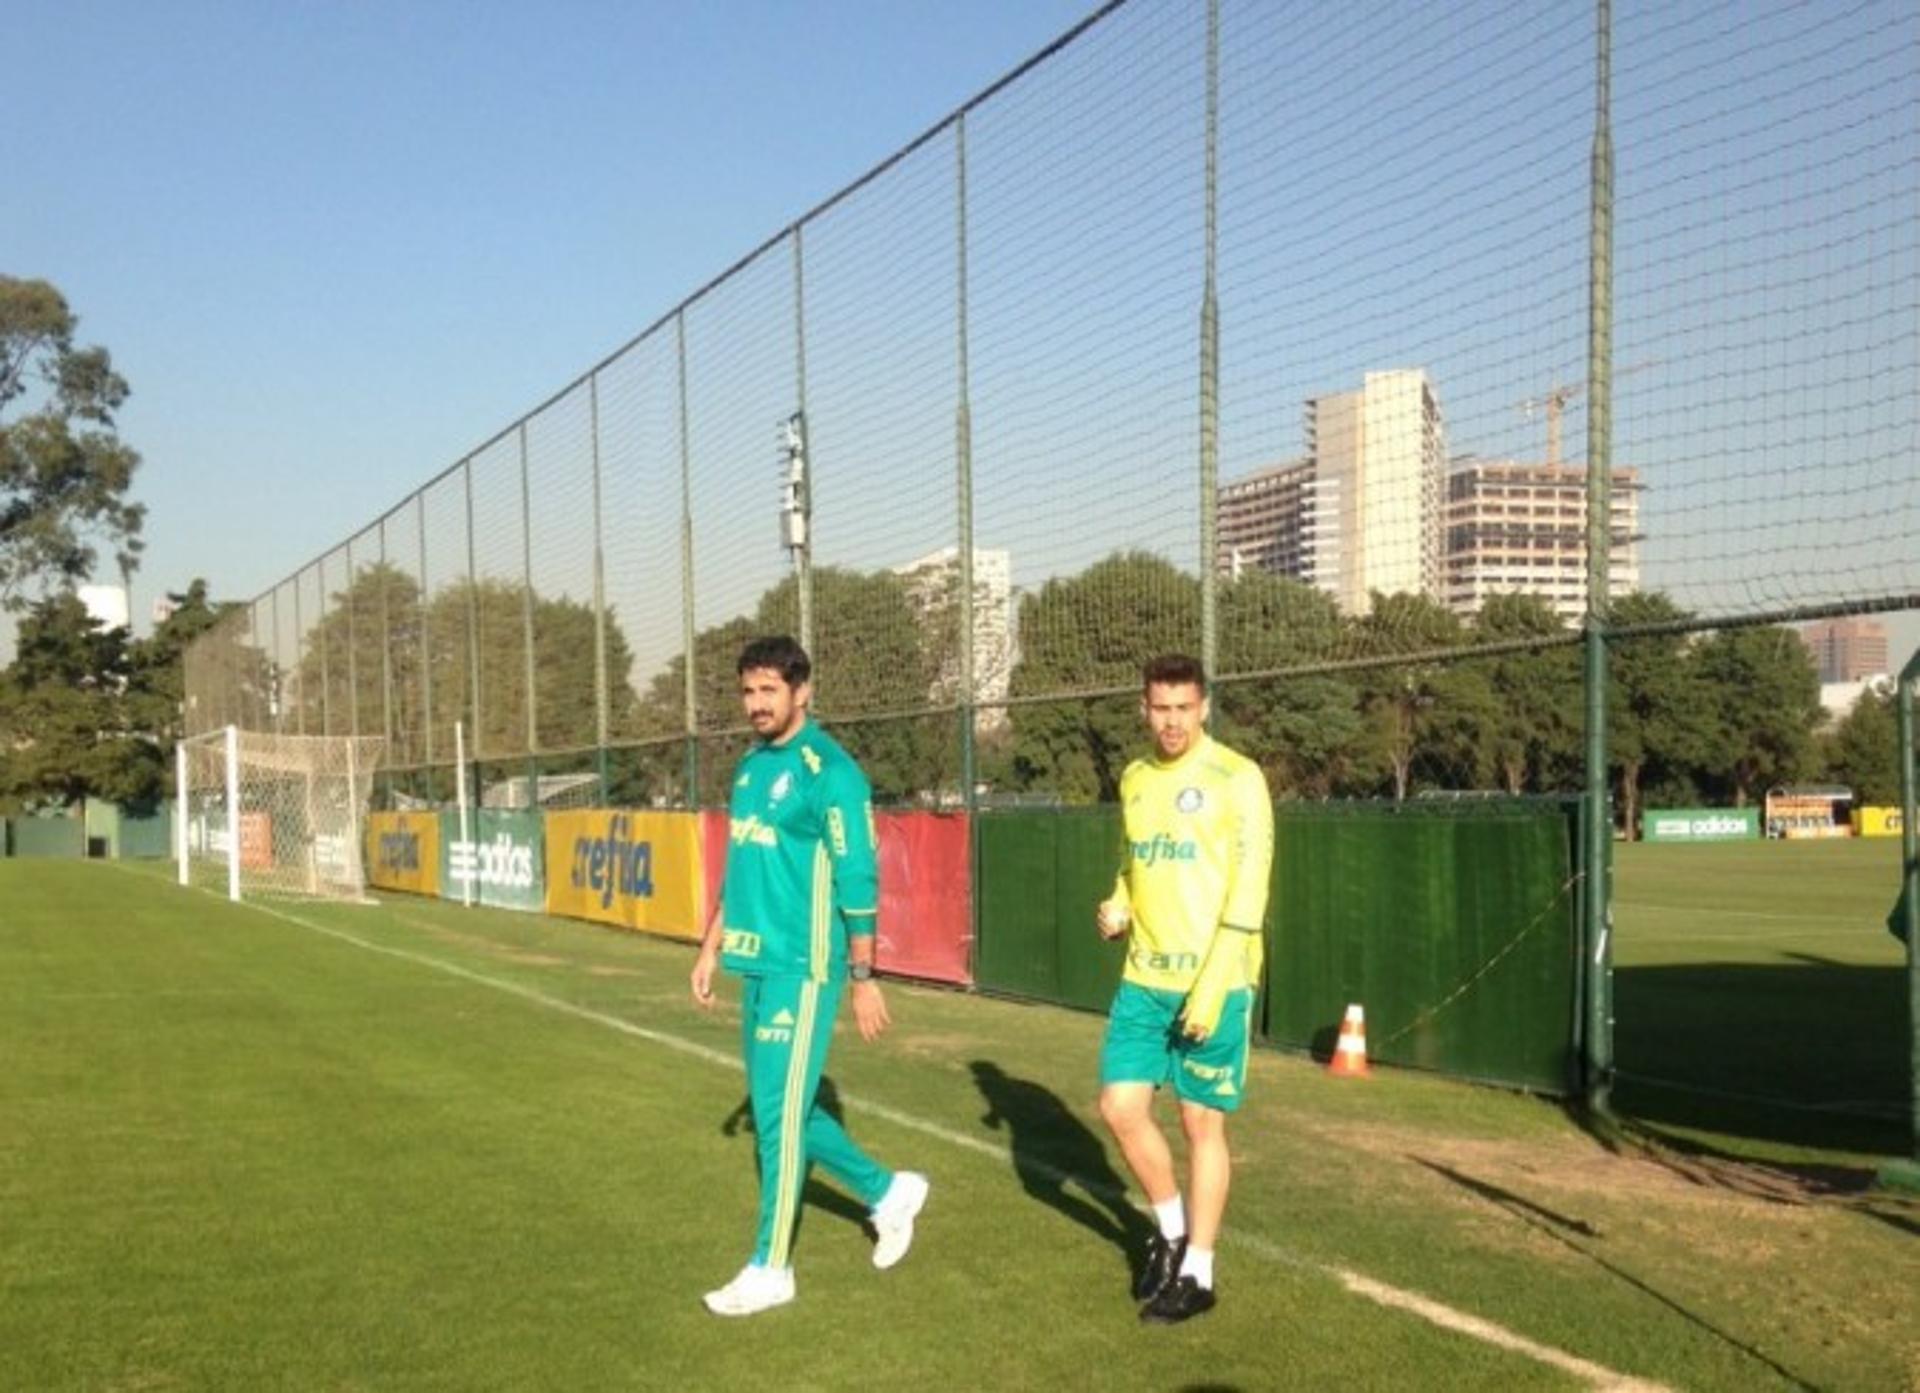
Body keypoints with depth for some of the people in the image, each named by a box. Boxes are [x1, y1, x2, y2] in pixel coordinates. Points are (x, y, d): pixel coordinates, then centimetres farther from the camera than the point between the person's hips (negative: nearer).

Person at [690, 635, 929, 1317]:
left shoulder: (828, 770, -13)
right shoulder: (750, 766, 12)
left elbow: (857, 881, -14)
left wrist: (864, 978, -14)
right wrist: (711, 949, 19)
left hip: (802, 967, -8)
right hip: (757, 964, 8)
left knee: (779, 1112, -3)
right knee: (785, 1107, 14)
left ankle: (770, 1269, 10)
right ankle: (889, 1191, 32)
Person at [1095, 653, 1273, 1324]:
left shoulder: (1238, 779, -11)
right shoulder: (1134, 778, 9)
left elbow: (1247, 893, -15)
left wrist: (1211, 989, -20)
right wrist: (1117, 907, 1)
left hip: (1213, 985, -6)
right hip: (1143, 979, 6)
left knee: (1203, 1123, 3)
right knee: (1120, 1107, 4)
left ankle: (1197, 1273, 17)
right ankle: (1172, 1228, 28)